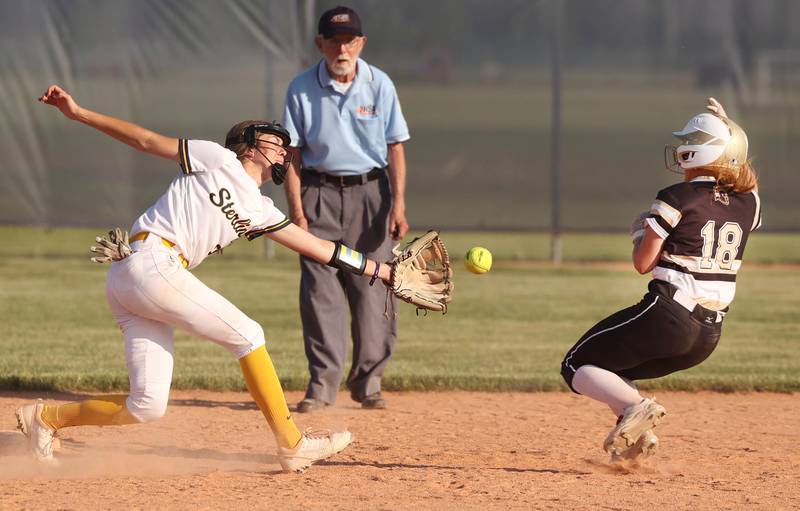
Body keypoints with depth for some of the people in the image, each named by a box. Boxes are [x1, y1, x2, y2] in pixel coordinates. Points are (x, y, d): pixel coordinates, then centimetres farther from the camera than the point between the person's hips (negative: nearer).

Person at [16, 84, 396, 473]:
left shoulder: (259, 211, 24)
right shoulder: (220, 161, 5)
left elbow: (318, 248, 26)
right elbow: (146, 140, 4)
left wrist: (382, 272, 25)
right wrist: (78, 113, -2)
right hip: (151, 262, -9)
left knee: (146, 407, -1)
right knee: (247, 335, -5)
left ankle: (46, 418, 10)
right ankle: (291, 444, -1)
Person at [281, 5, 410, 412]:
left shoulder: (379, 85, 0)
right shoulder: (302, 89, -2)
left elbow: (395, 148, 1)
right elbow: (292, 153, -1)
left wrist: (398, 204, -8)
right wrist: (296, 211, -9)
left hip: (370, 194, 1)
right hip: (320, 194, -1)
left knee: (373, 288, -1)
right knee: (320, 290, -7)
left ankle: (367, 381, 9)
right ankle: (322, 383, -4)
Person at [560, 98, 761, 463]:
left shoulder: (676, 199, -11)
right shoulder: (748, 204, 5)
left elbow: (643, 263, -7)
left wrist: (641, 230, 12)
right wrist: (728, 131, 28)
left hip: (666, 318, -7)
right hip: (709, 336, 7)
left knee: (577, 367, 7)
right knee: (610, 373, 27)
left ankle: (636, 406, -18)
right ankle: (636, 436, 3)